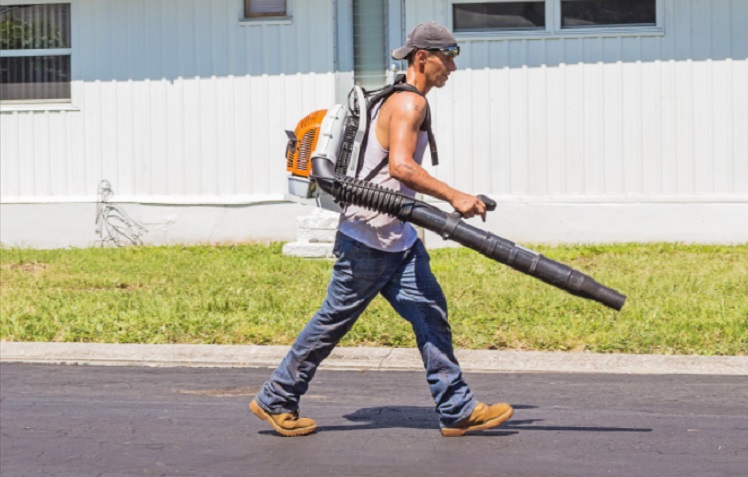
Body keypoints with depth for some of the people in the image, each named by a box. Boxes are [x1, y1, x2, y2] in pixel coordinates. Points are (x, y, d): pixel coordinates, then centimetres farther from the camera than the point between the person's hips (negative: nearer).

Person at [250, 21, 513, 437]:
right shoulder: (409, 102, -17)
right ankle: (275, 400, 14)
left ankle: (458, 411, 2)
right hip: (368, 238, -10)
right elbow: (401, 166, -31)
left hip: (398, 239, 10)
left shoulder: (408, 102, 15)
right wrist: (454, 196, -31)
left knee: (431, 315, 2)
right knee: (334, 321, 1)